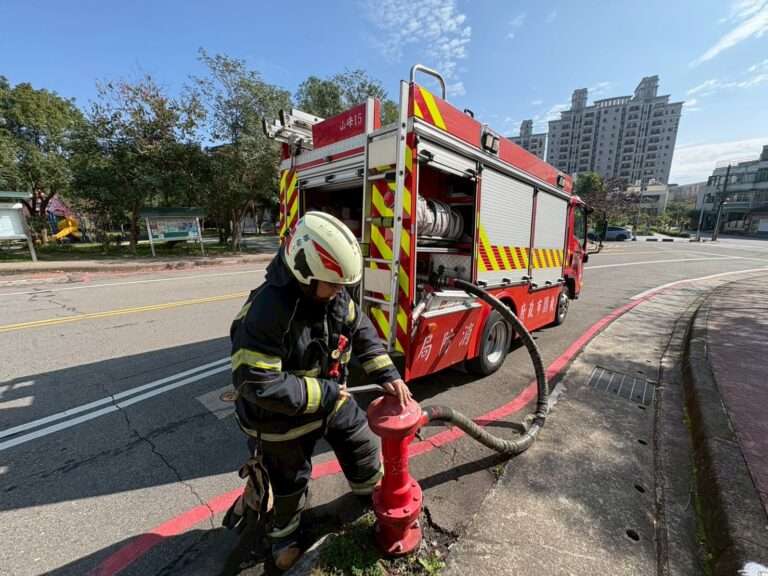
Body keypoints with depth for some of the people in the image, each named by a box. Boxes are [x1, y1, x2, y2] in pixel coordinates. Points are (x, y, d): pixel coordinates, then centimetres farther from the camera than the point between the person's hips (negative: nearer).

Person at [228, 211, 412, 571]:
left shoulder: (333, 293, -14)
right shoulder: (267, 311, -36)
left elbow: (361, 331, -2)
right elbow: (256, 383, -36)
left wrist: (387, 374, -11)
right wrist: (322, 393, -29)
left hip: (332, 398, 6)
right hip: (285, 416, -5)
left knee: (361, 442, 24)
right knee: (289, 482, 20)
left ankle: (372, 490, 57)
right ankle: (283, 533, 54)